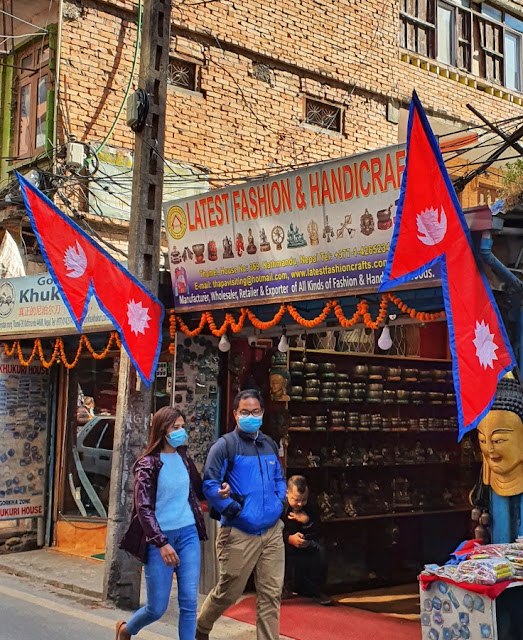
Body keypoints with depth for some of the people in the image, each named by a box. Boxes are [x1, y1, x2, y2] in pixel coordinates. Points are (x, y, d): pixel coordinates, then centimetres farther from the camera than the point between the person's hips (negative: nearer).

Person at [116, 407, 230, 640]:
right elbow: (143, 508, -14)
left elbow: (196, 490, 19)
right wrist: (161, 543, -21)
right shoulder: (148, 463, -11)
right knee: (157, 608, 5)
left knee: (189, 602, 0)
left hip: (188, 534, 5)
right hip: (160, 538, -4)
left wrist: (217, 492, -2)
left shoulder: (183, 458, 6)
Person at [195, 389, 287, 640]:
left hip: (272, 531, 5)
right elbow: (210, 484, -12)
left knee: (271, 593, 4)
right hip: (239, 533, -5)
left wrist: (279, 502, 7)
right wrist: (232, 509, -17)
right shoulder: (225, 446, -7)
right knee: (229, 592, 8)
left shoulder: (270, 445, 13)